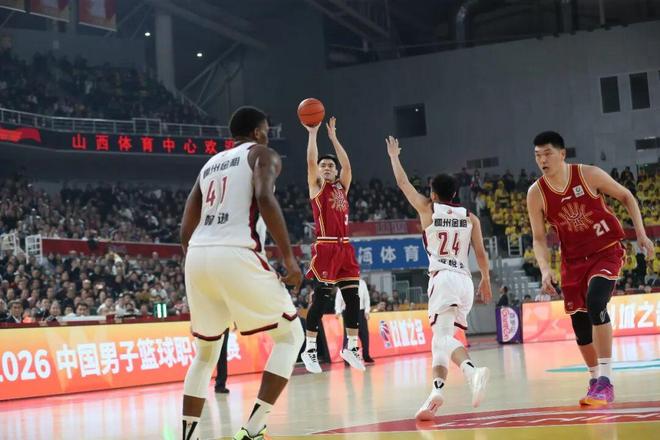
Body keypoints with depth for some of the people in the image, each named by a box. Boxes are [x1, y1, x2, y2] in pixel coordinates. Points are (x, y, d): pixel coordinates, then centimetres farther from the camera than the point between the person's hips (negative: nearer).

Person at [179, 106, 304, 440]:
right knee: (290, 335, 8)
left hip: (197, 256, 6)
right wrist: (289, 259, -10)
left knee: (206, 351, 22)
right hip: (235, 255, -6)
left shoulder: (210, 164, 27)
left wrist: (199, 274, 31)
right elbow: (265, 199, -12)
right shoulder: (262, 154, 9)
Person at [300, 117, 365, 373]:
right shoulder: (316, 186, 6)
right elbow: (311, 161, -5)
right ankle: (310, 349, 0)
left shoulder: (342, 186, 19)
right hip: (325, 247, -6)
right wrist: (312, 133, -4)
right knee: (320, 299, -6)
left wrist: (333, 137, 15)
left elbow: (346, 164, 13)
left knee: (353, 298, 4)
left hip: (345, 247, 6)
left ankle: (351, 346, 13)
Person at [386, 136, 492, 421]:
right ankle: (436, 391, 0)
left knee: (443, 337, -18)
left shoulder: (427, 209, 6)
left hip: (443, 278, -5)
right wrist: (486, 280, 25)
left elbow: (403, 183, 17)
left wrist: (394, 156, 32)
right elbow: (481, 253, 11)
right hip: (465, 280, 5)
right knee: (441, 337, 13)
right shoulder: (470, 218, 13)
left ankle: (473, 370, -45)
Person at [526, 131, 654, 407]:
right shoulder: (536, 194, -8)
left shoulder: (589, 175, -14)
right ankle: (595, 379, 29)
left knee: (595, 303, -27)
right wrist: (545, 270, -18)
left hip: (606, 251, -4)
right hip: (573, 259, 4)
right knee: (579, 322, 5)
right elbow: (539, 238, -2)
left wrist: (641, 234, -7)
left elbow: (626, 197, 0)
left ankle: (606, 381, -24)